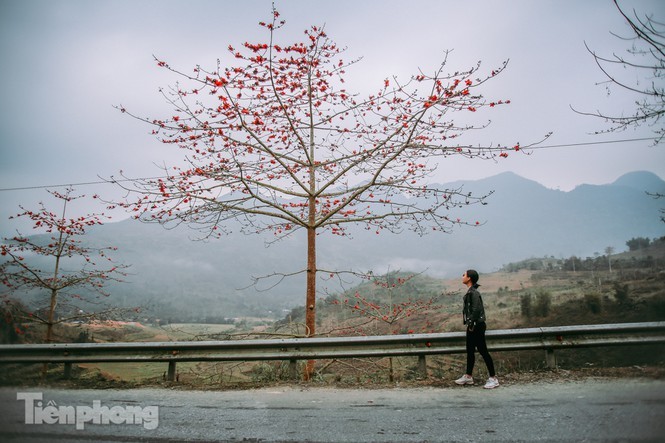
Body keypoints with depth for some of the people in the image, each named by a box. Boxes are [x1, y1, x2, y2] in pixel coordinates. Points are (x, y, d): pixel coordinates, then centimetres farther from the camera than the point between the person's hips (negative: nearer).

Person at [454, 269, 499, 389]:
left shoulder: (473, 292, -17)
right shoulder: (470, 292, 12)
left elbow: (476, 309, -24)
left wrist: (472, 324, -20)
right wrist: (469, 324, 16)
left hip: (476, 326, -10)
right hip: (472, 326, 10)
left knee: (483, 351, -4)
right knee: (470, 351, 15)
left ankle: (493, 379, 4)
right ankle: (468, 376, 25)